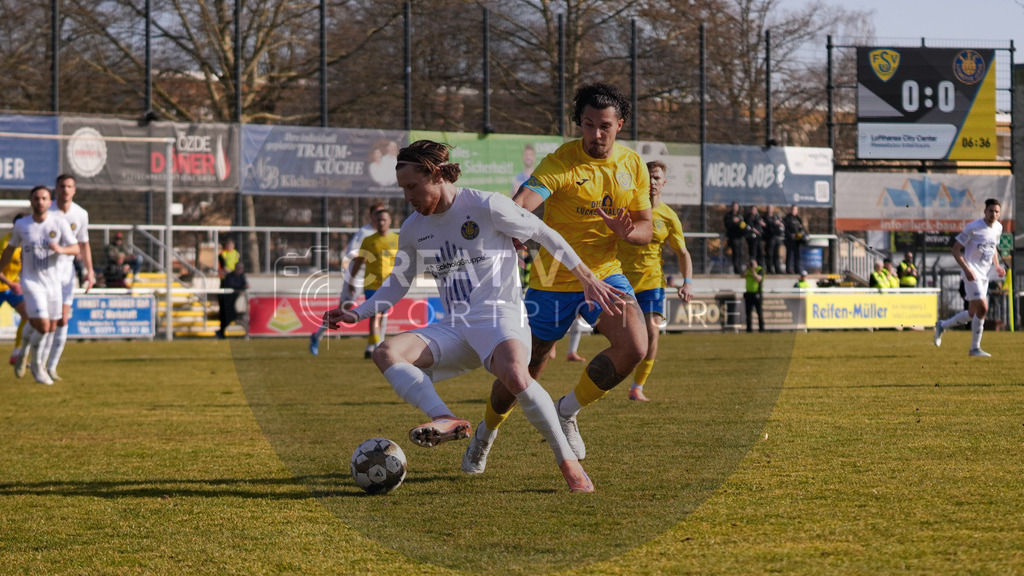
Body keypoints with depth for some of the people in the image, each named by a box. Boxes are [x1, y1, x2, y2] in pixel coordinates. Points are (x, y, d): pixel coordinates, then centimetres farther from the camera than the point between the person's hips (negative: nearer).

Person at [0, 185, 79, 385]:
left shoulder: (59, 223, -5)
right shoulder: (21, 225, -3)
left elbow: (76, 248, -5)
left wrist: (61, 249, -26)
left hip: (54, 281, 2)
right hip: (31, 281, -2)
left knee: (51, 328, 8)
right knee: (42, 326, -16)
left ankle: (40, 366, 30)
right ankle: (35, 364, 8)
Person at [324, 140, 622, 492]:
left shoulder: (485, 206, -7)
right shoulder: (413, 229, 11)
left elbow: (545, 235, 1)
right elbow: (398, 284, 25)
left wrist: (587, 280, 0)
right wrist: (357, 314, 12)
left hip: (501, 319, -6)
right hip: (453, 329, 6)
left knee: (513, 373, -39)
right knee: (386, 353, -20)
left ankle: (568, 462, -25)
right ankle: (445, 420, -39)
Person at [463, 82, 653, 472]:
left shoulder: (633, 165, 1)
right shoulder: (560, 162, -16)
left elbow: (645, 230, 6)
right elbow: (523, 201, -33)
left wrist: (627, 231, -19)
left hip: (604, 273, 3)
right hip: (554, 281, -3)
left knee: (634, 347, -22)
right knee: (525, 370, 6)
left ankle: (568, 410, 1)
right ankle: (487, 431, 38)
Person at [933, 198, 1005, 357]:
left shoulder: (998, 228, 8)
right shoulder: (973, 227, -13)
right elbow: (956, 249, -11)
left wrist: (997, 266, 8)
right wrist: (966, 269, -22)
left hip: (984, 275, 8)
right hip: (972, 274, -8)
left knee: (972, 314, 10)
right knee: (982, 308, -19)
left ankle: (942, 326, 31)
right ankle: (975, 348, -9)